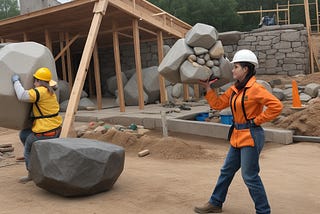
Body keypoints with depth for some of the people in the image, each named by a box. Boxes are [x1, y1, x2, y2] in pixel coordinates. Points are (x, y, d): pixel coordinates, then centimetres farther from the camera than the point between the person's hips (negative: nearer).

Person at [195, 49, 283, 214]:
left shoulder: (255, 89, -16)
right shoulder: (234, 89, 9)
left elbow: (276, 106, -21)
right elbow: (218, 104, 13)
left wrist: (257, 120, -16)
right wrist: (208, 88, 8)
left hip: (251, 136, -9)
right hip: (237, 136, 9)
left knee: (250, 176, -2)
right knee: (227, 171, 18)